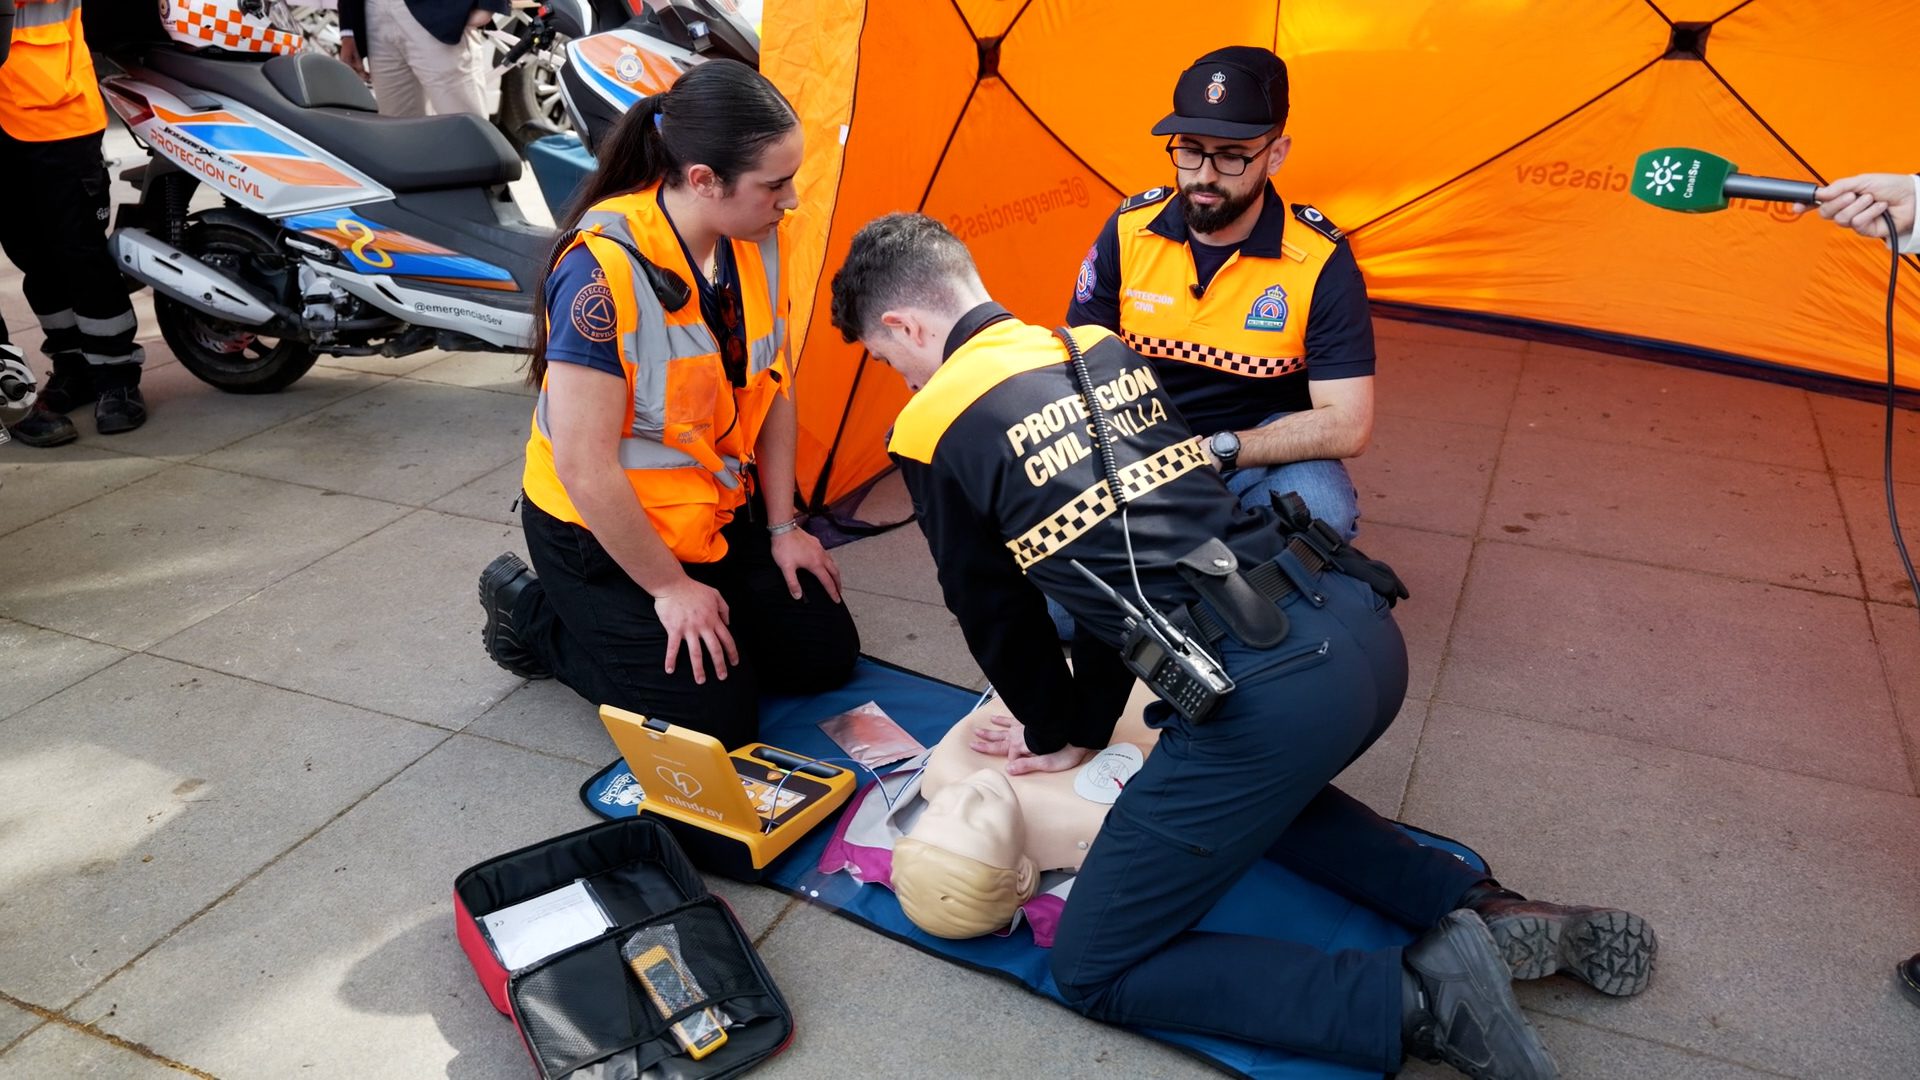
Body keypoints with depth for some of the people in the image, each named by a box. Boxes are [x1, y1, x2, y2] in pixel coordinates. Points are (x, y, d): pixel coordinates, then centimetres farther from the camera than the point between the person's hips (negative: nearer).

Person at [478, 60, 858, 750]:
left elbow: (773, 388, 3)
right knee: (716, 720, -7)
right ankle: (535, 617, 11)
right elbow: (584, 468, -27)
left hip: (719, 513, 7)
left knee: (823, 655, 7)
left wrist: (782, 526, 4)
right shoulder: (603, 268, -31)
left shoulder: (756, 240, -9)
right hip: (603, 531, -7)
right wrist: (670, 588, -18)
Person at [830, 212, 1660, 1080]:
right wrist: (1083, 726, 33)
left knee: (1093, 968, 9)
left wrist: (1056, 731, 32)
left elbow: (993, 613, 14)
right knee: (1267, 788, 40)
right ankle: (1483, 913, 21)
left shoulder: (935, 430, 1)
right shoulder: (1104, 350, 21)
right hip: (1362, 629, 8)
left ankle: (1416, 999, -1)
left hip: (1265, 697, -8)